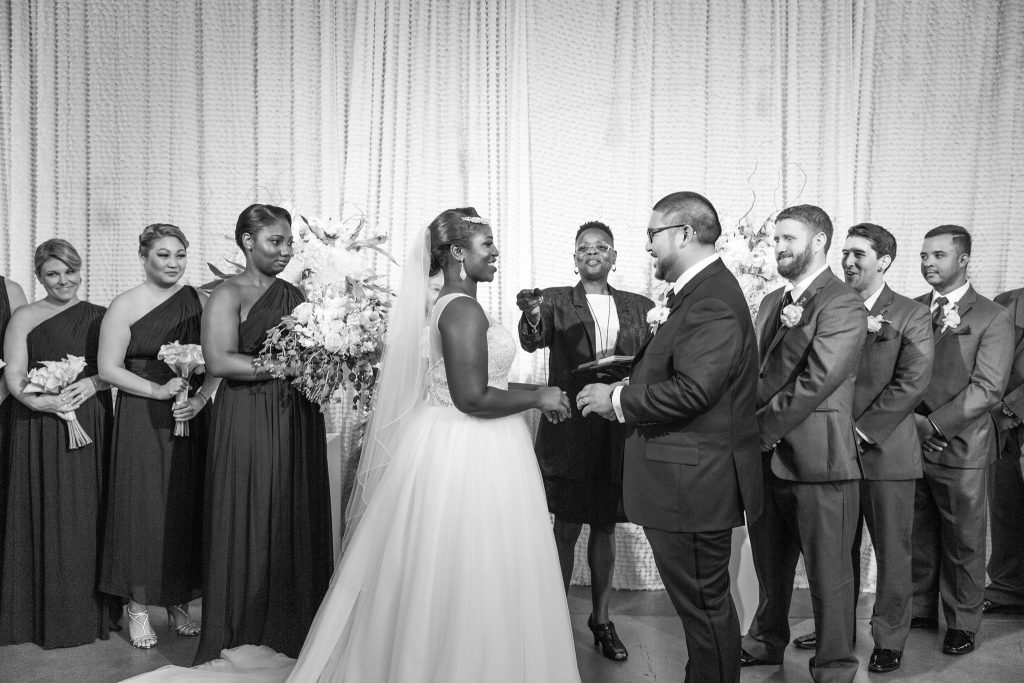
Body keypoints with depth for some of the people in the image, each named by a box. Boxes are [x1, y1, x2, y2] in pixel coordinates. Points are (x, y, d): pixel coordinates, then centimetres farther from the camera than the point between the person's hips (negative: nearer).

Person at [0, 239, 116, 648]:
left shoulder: (99, 316, 9)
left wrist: (92, 383, -12)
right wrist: (38, 401, -20)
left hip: (90, 427, 1)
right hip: (39, 433, -1)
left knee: (87, 516, 3)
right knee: (44, 517, 2)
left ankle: (89, 610, 16)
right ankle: (45, 614, 15)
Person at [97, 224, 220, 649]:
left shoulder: (198, 302, 4)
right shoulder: (125, 306, -4)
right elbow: (109, 368, -7)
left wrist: (200, 398, -9)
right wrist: (159, 390, -16)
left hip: (189, 421, 3)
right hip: (141, 422, -3)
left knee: (185, 508, 7)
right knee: (141, 508, 2)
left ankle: (179, 603, 22)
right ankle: (138, 607, 17)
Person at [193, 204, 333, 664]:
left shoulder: (294, 293, 13)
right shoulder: (228, 295, -5)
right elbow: (219, 361, -18)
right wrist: (286, 366, -19)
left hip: (298, 421, 6)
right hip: (248, 422, -5)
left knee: (297, 522, 8)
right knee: (249, 524, 3)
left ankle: (290, 631, 22)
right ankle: (242, 638, 19)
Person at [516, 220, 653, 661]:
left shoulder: (639, 307, 9)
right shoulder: (556, 300, 1)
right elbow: (532, 342, -18)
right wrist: (532, 316, -39)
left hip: (618, 433, 3)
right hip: (569, 431, -2)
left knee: (604, 528, 14)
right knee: (566, 529, 6)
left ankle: (601, 620, 29)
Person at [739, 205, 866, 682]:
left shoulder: (844, 306, -11)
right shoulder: (772, 302, 14)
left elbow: (815, 383, -19)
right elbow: (753, 371, 11)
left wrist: (760, 430, -15)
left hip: (818, 462, -7)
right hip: (766, 458, 7)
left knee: (828, 575, 7)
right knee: (770, 565, 22)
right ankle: (768, 642, 41)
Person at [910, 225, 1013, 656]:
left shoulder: (993, 319, -5)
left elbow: (987, 389, -12)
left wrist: (935, 424, -17)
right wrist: (913, 420, -10)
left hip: (960, 449, -3)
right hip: (911, 443, 4)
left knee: (963, 543, 9)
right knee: (917, 536, 14)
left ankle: (963, 623, 26)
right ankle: (920, 610, 30)